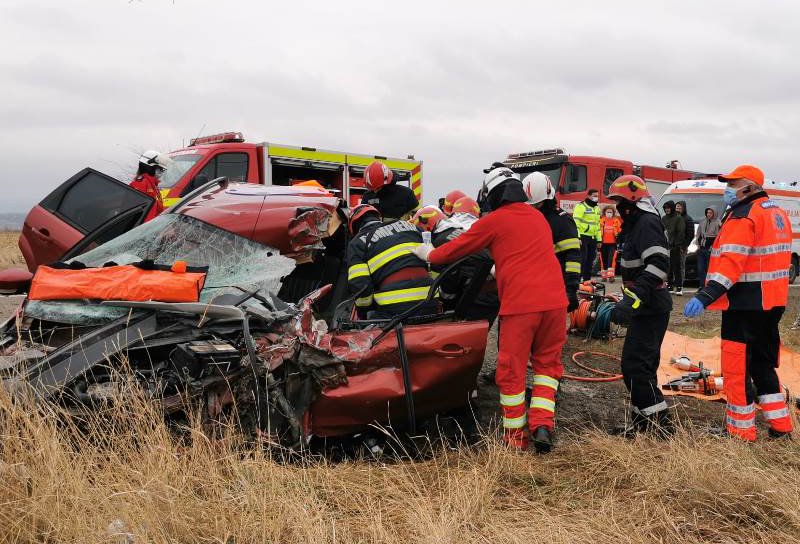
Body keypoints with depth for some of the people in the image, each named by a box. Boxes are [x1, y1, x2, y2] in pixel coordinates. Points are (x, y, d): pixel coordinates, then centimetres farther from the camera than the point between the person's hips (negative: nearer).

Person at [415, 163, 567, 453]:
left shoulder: (494, 221, 2)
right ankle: (542, 425, 5)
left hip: (520, 302, -5)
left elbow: (457, 248, 10)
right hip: (555, 299, 5)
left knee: (512, 369, 7)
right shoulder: (538, 216, 19)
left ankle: (515, 436, 15)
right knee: (547, 362, 17)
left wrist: (429, 254, 28)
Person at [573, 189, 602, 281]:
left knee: (590, 259, 9)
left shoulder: (596, 208, 19)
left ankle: (587, 279, 17)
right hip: (583, 237, -8)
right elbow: (576, 223, -15)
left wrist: (599, 239, 20)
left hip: (593, 238, 8)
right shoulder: (581, 206, -8)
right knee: (582, 259, -10)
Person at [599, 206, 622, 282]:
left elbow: (620, 231, 11)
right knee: (603, 260, 8)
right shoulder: (601, 221, 4)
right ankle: (604, 276, 18)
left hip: (612, 244, -1)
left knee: (611, 259, -12)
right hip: (603, 243, 1)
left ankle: (611, 275, -14)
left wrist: (618, 237, 1)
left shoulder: (616, 221, 5)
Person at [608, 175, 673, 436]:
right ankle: (643, 421, 24)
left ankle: (660, 421, -4)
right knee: (642, 365, 15)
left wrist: (632, 300, -33)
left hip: (651, 309, -11)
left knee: (634, 365, -11)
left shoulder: (647, 223, -14)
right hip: (647, 308, 11)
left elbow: (658, 264, -28)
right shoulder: (637, 224, 19)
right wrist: (627, 302, 27)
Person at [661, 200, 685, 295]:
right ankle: (670, 286, 15)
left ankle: (679, 287, -4)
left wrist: (679, 245, -13)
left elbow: (681, 233, -7)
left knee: (676, 267, -6)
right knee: (668, 268, 8)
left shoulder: (678, 218, -2)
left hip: (674, 247, -6)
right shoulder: (663, 219, 16)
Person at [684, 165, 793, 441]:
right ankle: (779, 423, 25)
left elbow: (731, 262, -26)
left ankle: (740, 429, 6)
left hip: (746, 304, -9)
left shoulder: (743, 216, -15)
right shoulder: (777, 213, 15)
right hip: (773, 302, 10)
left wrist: (705, 296, -33)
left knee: (737, 367, -1)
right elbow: (774, 258, 19)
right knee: (763, 362, 19)